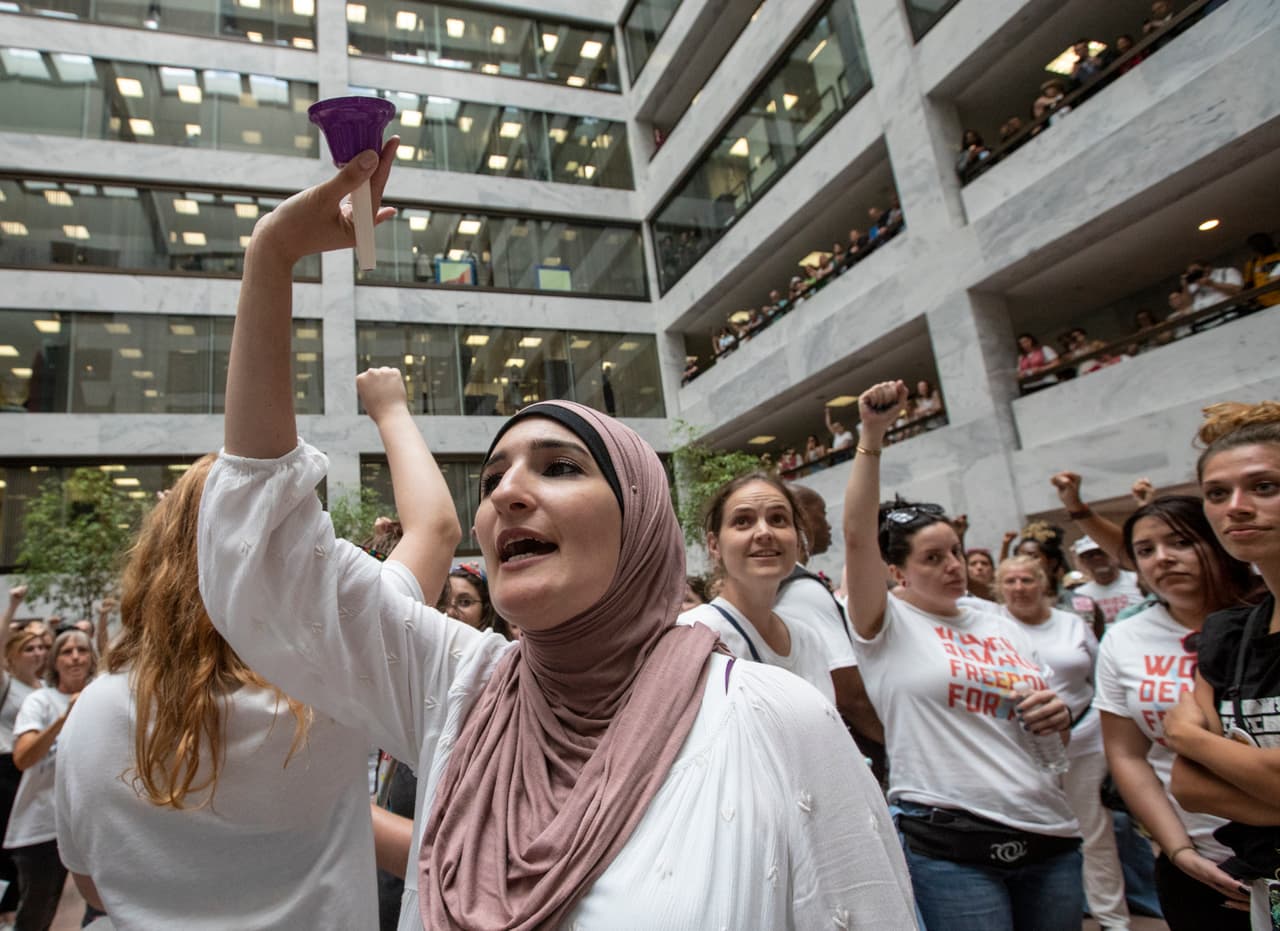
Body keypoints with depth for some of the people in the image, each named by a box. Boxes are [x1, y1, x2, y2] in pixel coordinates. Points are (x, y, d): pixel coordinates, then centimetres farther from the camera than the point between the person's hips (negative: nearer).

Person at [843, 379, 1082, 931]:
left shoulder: (1001, 627, 12)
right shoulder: (888, 626, -5)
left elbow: (1045, 717, 23)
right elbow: (857, 534, -19)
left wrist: (1058, 717, -1)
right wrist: (872, 434, -24)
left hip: (1050, 838, 6)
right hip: (949, 843, -5)